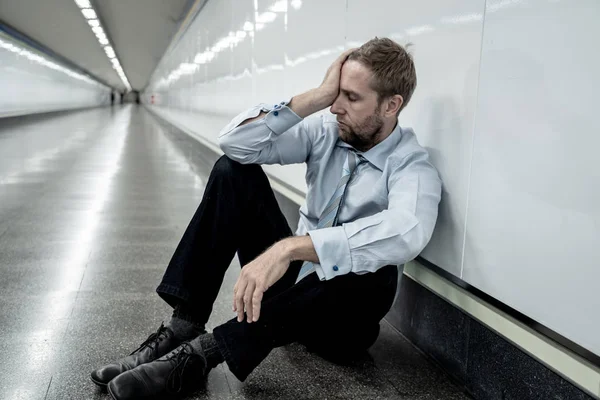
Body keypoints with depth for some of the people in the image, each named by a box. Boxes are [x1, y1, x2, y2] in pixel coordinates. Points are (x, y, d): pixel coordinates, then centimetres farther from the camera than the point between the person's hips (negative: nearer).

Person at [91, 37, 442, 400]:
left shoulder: (414, 169, -18)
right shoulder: (327, 133, -2)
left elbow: (405, 235, -42)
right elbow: (236, 142, -13)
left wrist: (288, 247, -50)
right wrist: (319, 96, -18)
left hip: (340, 316, -4)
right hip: (289, 278, 4)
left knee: (374, 271, -40)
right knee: (233, 169, -12)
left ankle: (206, 350, -33)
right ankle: (184, 325, -21)